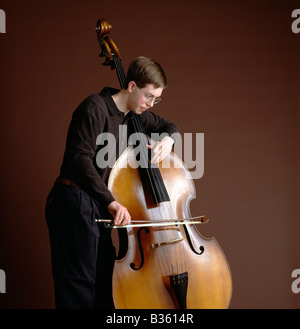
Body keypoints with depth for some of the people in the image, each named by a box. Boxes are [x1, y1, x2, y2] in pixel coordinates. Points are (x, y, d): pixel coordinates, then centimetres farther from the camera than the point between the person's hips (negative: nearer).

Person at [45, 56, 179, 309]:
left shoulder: (134, 113, 10)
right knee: (79, 287, -8)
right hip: (75, 205, -9)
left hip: (98, 206, 9)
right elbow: (80, 158, -26)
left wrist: (167, 139, -1)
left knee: (105, 284, 13)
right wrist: (111, 201, -36)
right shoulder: (95, 108, -15)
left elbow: (168, 126, 26)